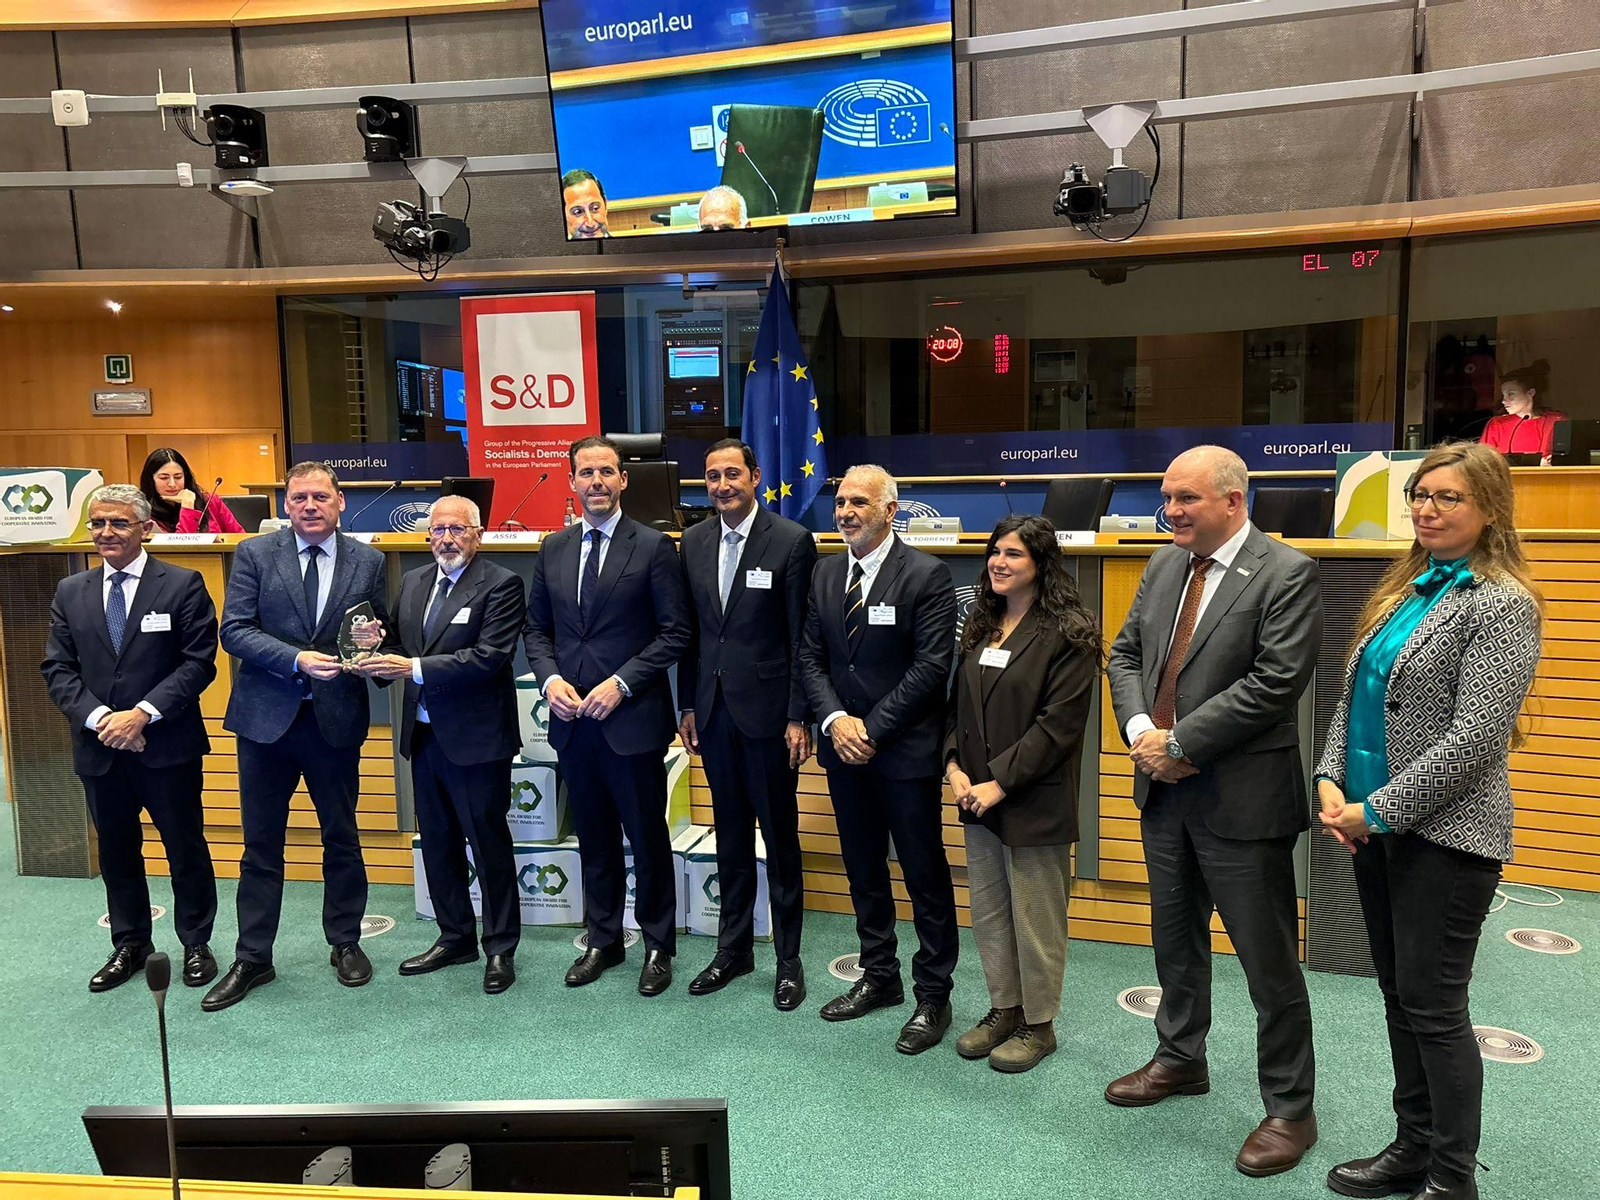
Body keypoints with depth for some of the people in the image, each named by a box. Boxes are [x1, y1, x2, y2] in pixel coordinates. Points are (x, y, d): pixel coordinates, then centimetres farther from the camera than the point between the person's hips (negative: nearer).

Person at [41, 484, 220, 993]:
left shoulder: (182, 585, -5)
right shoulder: (70, 593, 8)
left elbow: (198, 663, -10)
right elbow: (59, 670, 4)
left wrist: (141, 714, -17)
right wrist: (99, 718, -12)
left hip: (167, 745, -4)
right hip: (99, 747, 4)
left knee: (186, 849, 7)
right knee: (116, 852, 16)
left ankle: (196, 944, 24)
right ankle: (130, 945, 32)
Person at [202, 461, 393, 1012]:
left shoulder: (368, 561, 2)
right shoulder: (254, 554, -1)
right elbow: (234, 630, -8)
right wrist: (297, 660, -21)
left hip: (336, 718, 1)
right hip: (266, 717, 0)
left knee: (342, 838, 12)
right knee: (261, 844, 9)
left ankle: (345, 944, 29)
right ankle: (252, 959, 22)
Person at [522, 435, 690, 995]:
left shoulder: (653, 547, -6)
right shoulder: (553, 549, 9)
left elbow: (675, 632, -8)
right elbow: (536, 628, 14)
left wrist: (621, 683, -15)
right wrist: (550, 679, -5)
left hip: (632, 718, -4)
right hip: (572, 719, 4)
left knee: (648, 839, 6)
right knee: (594, 839, 16)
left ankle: (657, 946, 23)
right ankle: (602, 940, 31)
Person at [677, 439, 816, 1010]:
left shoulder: (792, 540, -9)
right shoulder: (694, 541, 7)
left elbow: (802, 637, -9)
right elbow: (690, 631, 11)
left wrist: (799, 717, -11)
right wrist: (688, 705, 8)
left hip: (767, 712, -5)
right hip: (714, 710, 5)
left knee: (780, 836, 6)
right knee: (730, 834, 16)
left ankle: (789, 959, 21)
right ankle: (733, 949, 30)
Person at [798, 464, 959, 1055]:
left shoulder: (926, 575, -10)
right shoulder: (825, 573, 8)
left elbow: (932, 665, -14)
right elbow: (811, 656, 8)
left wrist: (873, 727, -15)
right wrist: (835, 719, -8)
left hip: (905, 750, -6)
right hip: (844, 745, 6)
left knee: (925, 875, 4)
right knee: (863, 870, 16)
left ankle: (932, 996, 18)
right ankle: (879, 977, 33)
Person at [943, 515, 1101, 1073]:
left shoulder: (1067, 633, -12)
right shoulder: (980, 627, 10)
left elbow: (1059, 723, -17)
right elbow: (957, 702, 13)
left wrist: (1001, 782, -18)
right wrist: (955, 765, -2)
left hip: (1035, 801, -7)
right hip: (978, 796, 7)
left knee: (1035, 918, 5)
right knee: (988, 911, 16)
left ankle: (1038, 1025, 23)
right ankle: (1003, 1009, 32)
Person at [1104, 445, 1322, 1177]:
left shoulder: (1286, 574, -14)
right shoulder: (1164, 565, 8)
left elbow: (1275, 683, -21)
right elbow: (1125, 654, 10)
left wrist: (1180, 742, -19)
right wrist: (1139, 728, -8)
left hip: (1242, 800, -7)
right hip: (1164, 790, 7)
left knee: (1270, 963, 5)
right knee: (1175, 939, 22)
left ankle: (1289, 1110, 23)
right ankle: (1180, 1060, 42)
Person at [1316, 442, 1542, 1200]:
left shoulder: (1500, 605, -12)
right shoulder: (1406, 589, 12)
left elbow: (1474, 738, -19)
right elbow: (1353, 697, 13)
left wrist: (1377, 810, -16)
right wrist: (1333, 781, -1)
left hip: (1445, 834, -7)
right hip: (1375, 825, 7)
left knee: (1433, 1005, 2)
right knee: (1399, 996, 16)